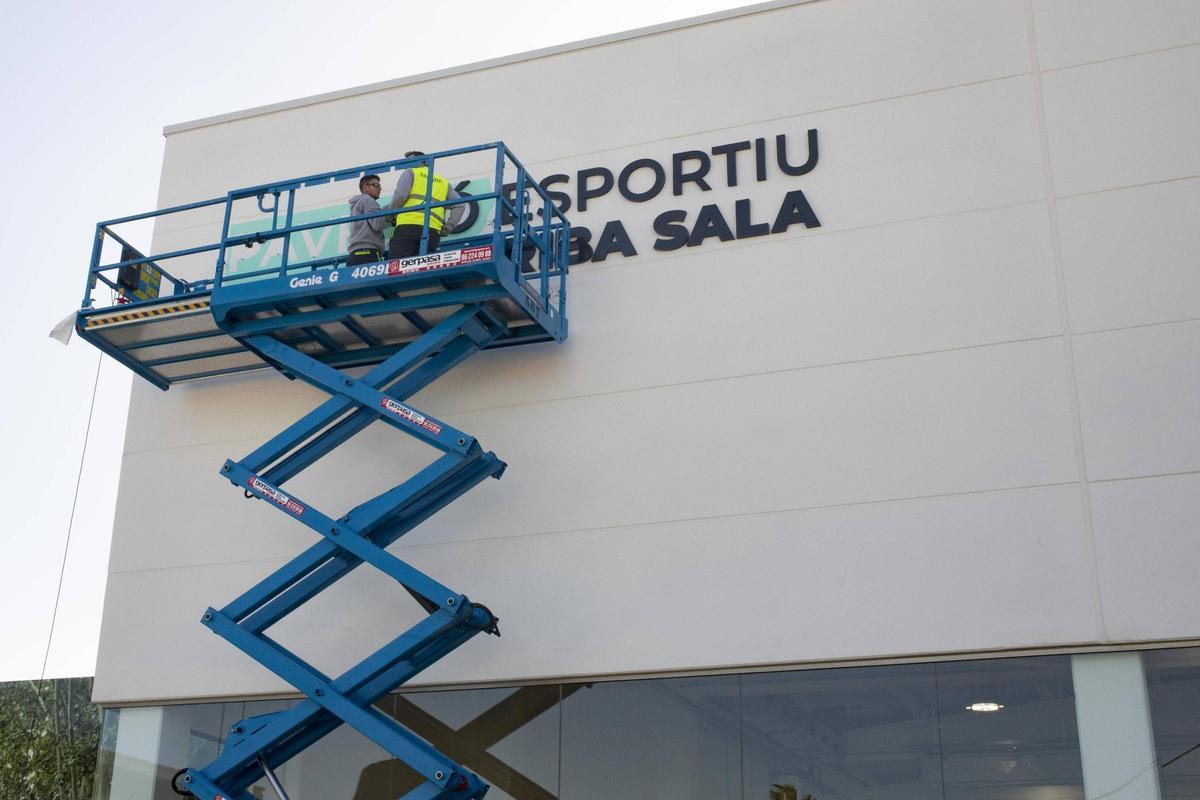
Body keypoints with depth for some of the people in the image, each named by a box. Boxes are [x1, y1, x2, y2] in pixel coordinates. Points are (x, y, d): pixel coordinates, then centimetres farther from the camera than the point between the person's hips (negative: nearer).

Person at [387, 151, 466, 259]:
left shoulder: (410, 173, 15)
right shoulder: (443, 182, 29)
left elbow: (400, 196, -3)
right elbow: (460, 205, 16)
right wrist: (448, 227, 13)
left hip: (408, 226, -5)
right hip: (433, 231, 5)